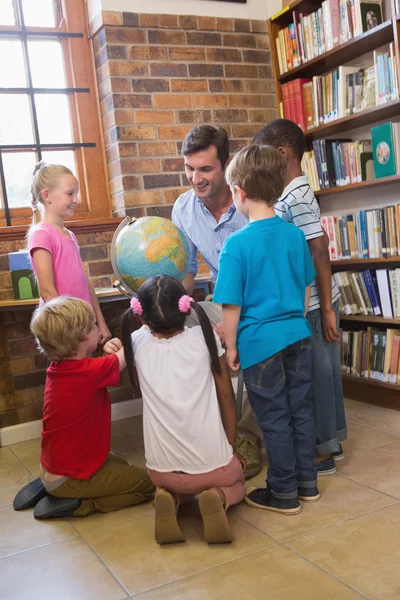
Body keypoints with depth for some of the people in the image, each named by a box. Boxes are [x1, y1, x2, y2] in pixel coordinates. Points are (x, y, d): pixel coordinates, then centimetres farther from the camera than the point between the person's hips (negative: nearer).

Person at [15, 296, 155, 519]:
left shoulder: (57, 368, -3)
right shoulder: (91, 371, -27)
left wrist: (110, 353, -10)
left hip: (54, 467, 8)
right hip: (68, 478, -8)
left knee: (120, 463, 28)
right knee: (147, 483, 4)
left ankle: (50, 487, 15)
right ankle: (76, 505, -5)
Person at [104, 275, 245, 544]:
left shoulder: (138, 343, -7)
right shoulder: (206, 337, -10)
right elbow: (227, 397, -1)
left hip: (163, 469, 2)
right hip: (213, 464, -2)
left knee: (172, 486, 38)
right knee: (236, 481, 33)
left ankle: (171, 500, 3)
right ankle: (219, 498, -1)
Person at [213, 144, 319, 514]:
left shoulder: (237, 244, -16)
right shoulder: (295, 235, 1)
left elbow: (232, 305, -13)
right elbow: (306, 288, 11)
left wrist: (230, 347, -1)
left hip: (261, 342, -5)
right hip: (297, 335, 6)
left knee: (274, 418, 7)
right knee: (300, 409, 16)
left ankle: (283, 493, 21)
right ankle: (307, 483, 30)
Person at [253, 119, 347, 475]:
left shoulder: (294, 197, -19)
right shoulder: (294, 192, 11)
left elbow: (320, 251, -22)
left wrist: (326, 310, -21)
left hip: (312, 305, -9)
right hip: (311, 301, 9)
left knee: (315, 375, 2)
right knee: (324, 371, 17)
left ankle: (322, 452, 16)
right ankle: (333, 441, 30)